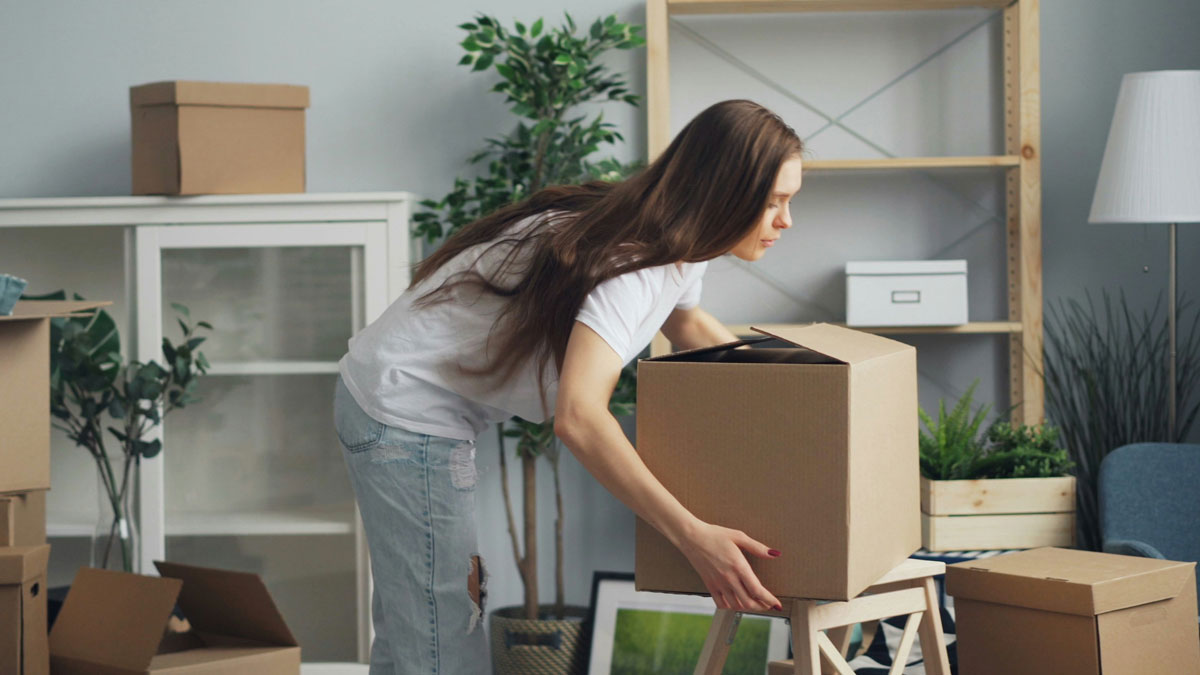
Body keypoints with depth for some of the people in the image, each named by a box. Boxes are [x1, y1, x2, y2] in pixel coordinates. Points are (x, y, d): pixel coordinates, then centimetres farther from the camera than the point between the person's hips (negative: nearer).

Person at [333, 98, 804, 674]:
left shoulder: (677, 245, 1)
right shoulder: (634, 261, -29)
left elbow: (686, 324, 27)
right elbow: (578, 415, -42)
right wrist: (692, 537, -44)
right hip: (406, 416, -10)